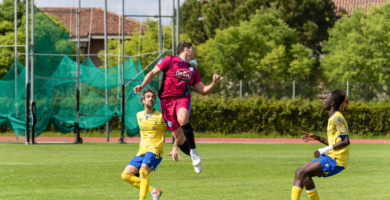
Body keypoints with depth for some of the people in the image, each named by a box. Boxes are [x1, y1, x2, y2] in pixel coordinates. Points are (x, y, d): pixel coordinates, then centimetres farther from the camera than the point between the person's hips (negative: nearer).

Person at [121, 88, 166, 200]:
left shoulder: (160, 117, -6)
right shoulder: (139, 115, 11)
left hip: (155, 151, -7)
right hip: (142, 152, 7)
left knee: (143, 170, -32)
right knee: (126, 175, -7)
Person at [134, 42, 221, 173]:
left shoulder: (192, 71, 20)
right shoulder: (169, 60, 6)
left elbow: (203, 91, 21)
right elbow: (153, 73, 6)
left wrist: (213, 84, 2)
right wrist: (142, 86, -9)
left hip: (183, 99, 2)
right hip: (167, 100, -2)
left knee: (182, 119, -34)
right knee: (179, 139, -5)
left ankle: (193, 151, -25)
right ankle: (194, 158, 17)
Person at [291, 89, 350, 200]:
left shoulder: (337, 118, -13)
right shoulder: (333, 118, 18)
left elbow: (345, 141, -21)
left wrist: (326, 149, -20)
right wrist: (317, 138, 16)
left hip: (336, 160, -10)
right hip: (330, 157, 10)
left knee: (303, 173, -17)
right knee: (299, 172, 4)